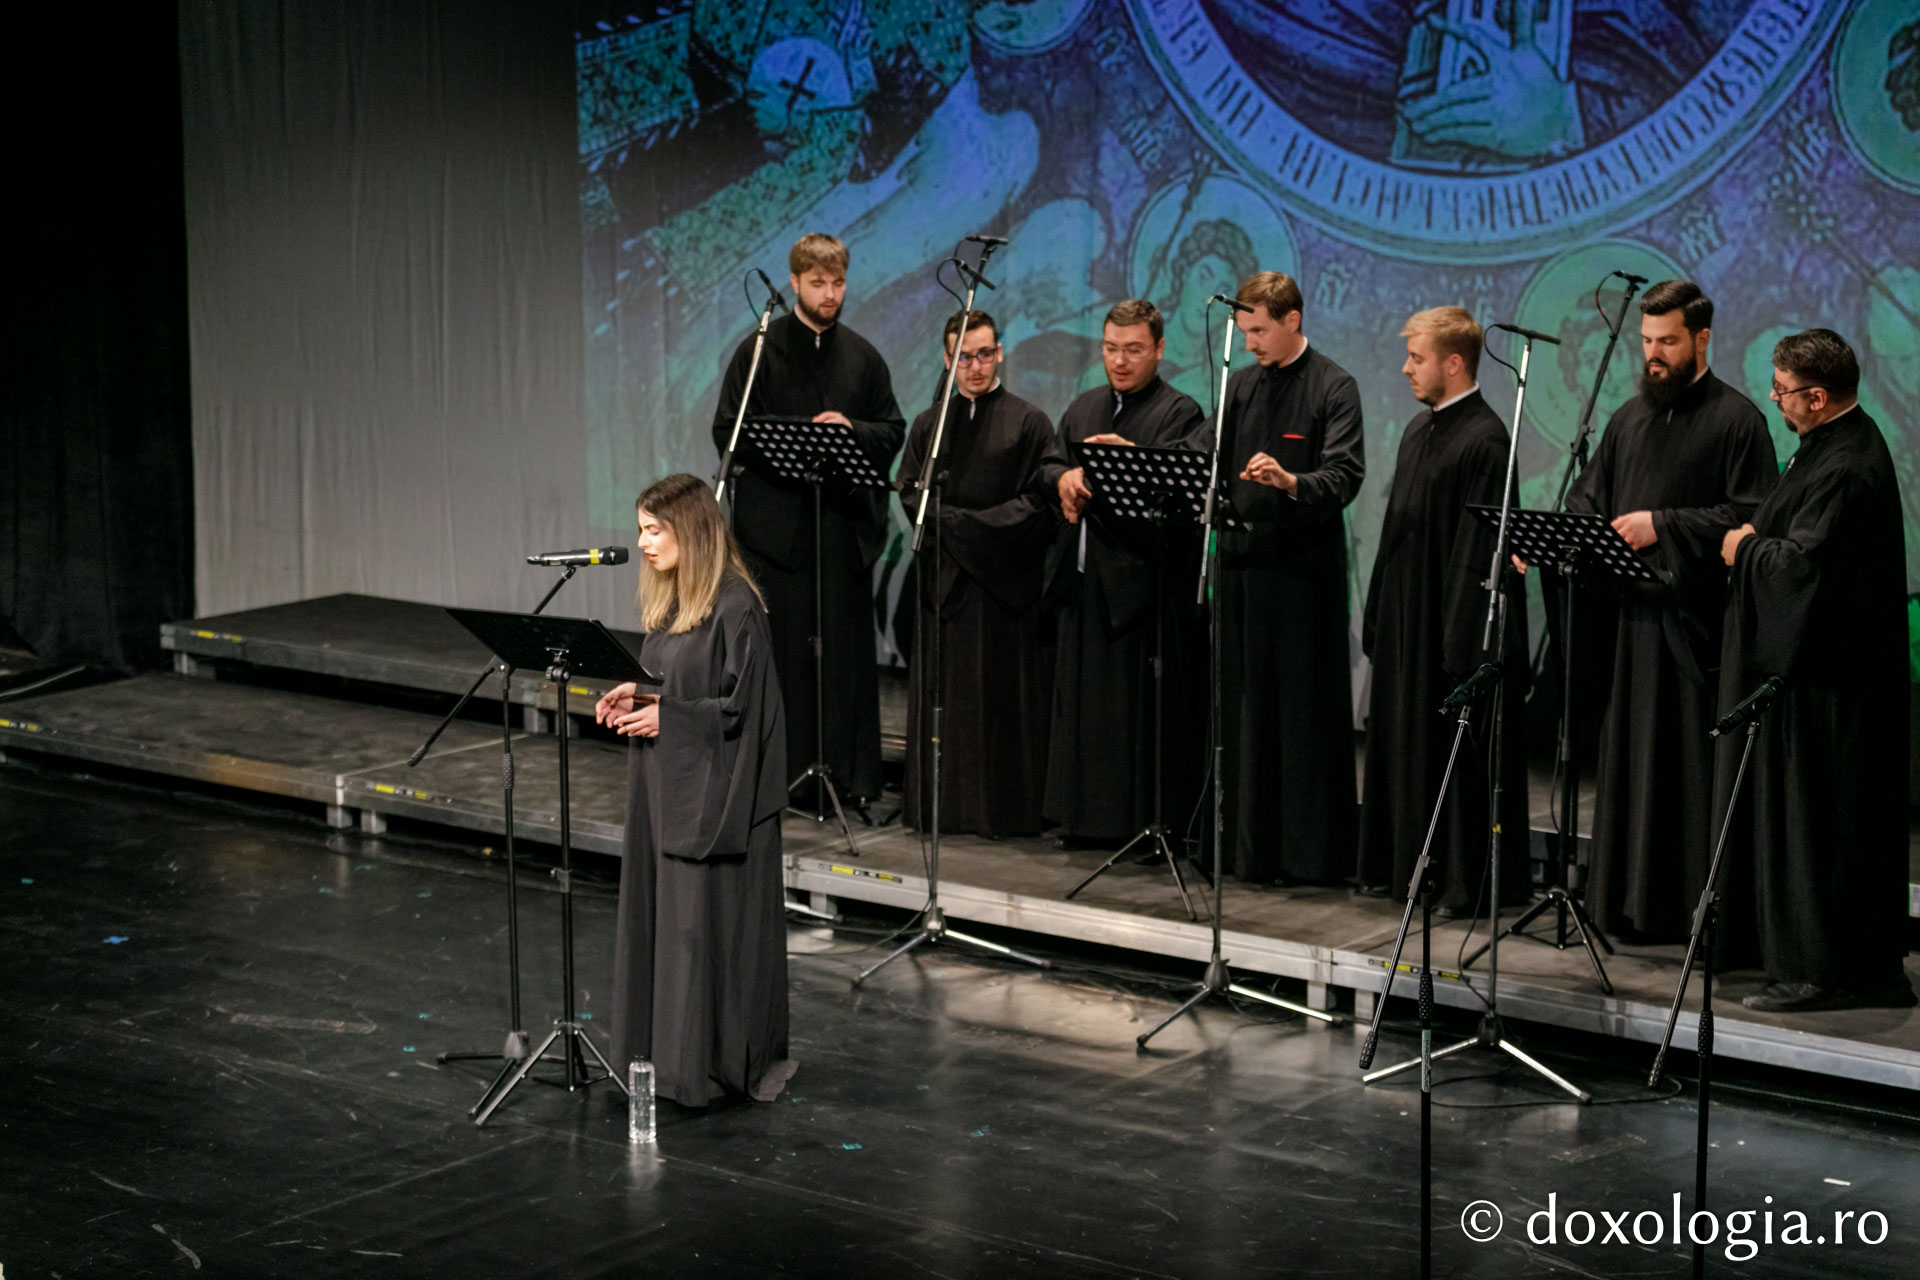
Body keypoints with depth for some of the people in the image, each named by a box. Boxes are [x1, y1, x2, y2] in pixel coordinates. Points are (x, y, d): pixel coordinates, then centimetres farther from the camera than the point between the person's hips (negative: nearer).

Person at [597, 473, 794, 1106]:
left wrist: (665, 717, -16)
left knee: (710, 923, -2)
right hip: (663, 788, 9)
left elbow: (745, 708, -18)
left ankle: (730, 1060, 8)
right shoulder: (669, 601, 11)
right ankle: (669, 1050, 20)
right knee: (660, 914, 11)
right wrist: (633, 696, 4)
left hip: (715, 793, -9)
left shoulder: (735, 608, -18)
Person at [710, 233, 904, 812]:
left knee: (848, 649, 3)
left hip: (846, 520, 3)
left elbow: (892, 432, 13)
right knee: (781, 649, -2)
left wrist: (851, 430, -7)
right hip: (776, 520, -3)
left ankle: (852, 775, 8)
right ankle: (778, 775, 3)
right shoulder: (760, 351, 2)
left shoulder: (862, 356, 13)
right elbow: (728, 432, -2)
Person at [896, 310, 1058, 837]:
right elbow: (909, 492, 6)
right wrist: (954, 522, -11)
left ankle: (1003, 808, 2)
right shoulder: (929, 423, 13)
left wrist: (966, 523, -11)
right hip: (944, 577, 3)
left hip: (1005, 577, -3)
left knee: (1002, 692, -2)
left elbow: (1038, 501, -6)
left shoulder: (1028, 422, 1)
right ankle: (940, 804, 9)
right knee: (942, 691, 3)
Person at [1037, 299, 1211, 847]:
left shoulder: (1179, 413, -4)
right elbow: (1046, 467, 11)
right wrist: (1065, 478, -11)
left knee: (1144, 705, -5)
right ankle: (1088, 816, 19)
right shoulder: (1083, 410, 18)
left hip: (1144, 581, -7)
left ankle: (1154, 820, 1)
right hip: (1085, 581, 7)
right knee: (1083, 700, 11)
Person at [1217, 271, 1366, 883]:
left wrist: (1291, 482, -34)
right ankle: (1252, 847, 17)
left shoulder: (1334, 387, -5)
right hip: (1242, 559, 6)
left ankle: (1312, 851, 4)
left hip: (1301, 565, -6)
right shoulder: (1240, 386, 15)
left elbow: (1345, 477, -16)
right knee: (1244, 705, 9)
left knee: (1305, 707, -2)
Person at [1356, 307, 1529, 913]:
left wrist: (1462, 641, -22)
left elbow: (1480, 547, -19)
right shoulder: (1418, 431, 13)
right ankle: (1403, 865, 22)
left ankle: (1466, 879, 4)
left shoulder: (1484, 440, -15)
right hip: (1405, 620, 9)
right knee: (1405, 743, 14)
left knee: (1457, 752, -3)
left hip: (1453, 623, -9)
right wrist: (1378, 619, 16)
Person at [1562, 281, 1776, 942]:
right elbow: (1588, 496, 20)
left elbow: (1749, 516, -11)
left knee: (1695, 768, -5)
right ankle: (1636, 905, 15)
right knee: (1630, 761, 8)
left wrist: (1662, 525, -15)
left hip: (1695, 620, -6)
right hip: (1630, 615, 6)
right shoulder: (1630, 418, 16)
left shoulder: (1735, 419, -3)